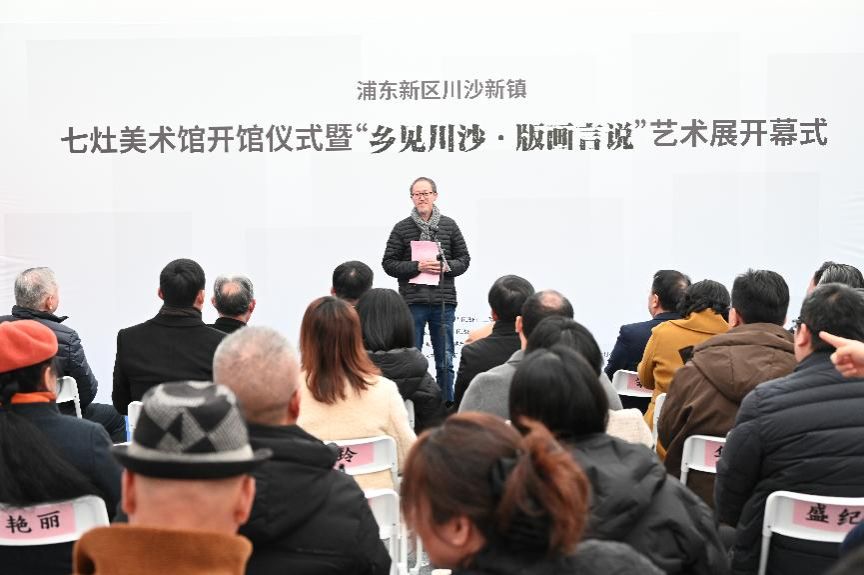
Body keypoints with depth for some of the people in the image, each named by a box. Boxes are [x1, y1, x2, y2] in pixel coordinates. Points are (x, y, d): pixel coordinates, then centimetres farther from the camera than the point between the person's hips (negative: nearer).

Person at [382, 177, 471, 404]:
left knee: (445, 361, 8)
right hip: (412, 302, -2)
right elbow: (389, 263, 0)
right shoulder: (402, 228, 2)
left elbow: (464, 259, 12)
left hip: (443, 302, 2)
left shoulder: (449, 226, 8)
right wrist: (417, 267, -14)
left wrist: (446, 266, -8)